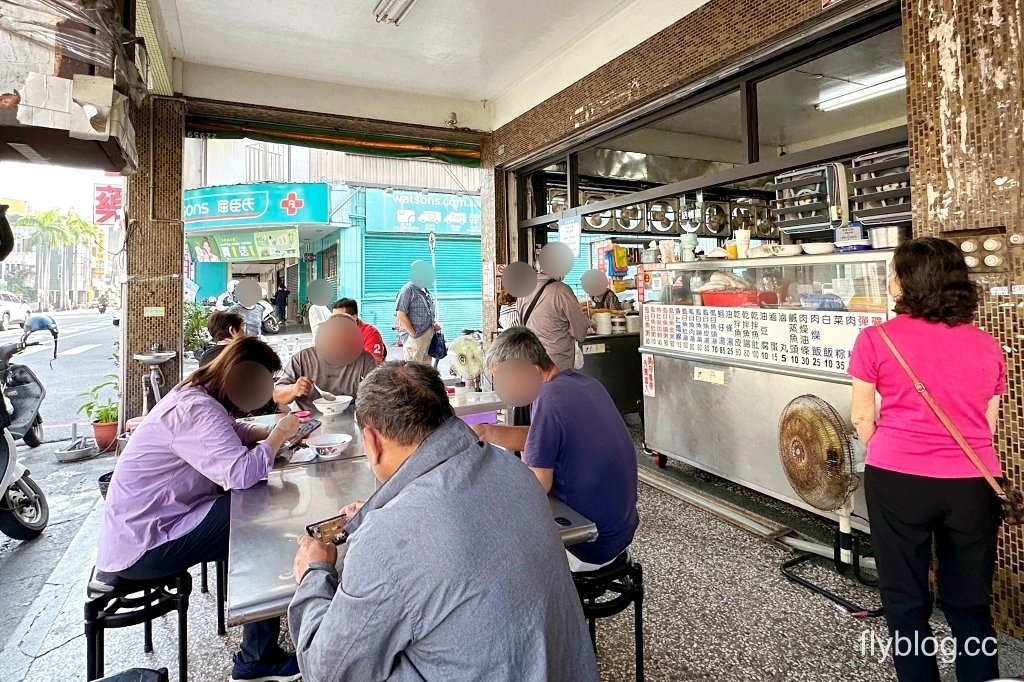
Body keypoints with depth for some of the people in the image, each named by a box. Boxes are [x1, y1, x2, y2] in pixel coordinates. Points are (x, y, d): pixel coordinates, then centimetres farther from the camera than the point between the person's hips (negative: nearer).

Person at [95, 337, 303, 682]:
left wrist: (274, 431, -1)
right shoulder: (197, 410, -27)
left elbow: (233, 433, 17)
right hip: (139, 548, -10)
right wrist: (278, 436, -20)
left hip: (137, 526, 10)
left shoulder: (196, 394, 5)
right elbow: (241, 473, -36)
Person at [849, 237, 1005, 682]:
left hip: (898, 479, -3)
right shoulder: (988, 346, 4)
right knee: (970, 602, 19)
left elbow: (862, 418, -2)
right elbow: (988, 425, 10)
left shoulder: (876, 340, -9)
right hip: (972, 484, 4)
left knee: (905, 597, 13)